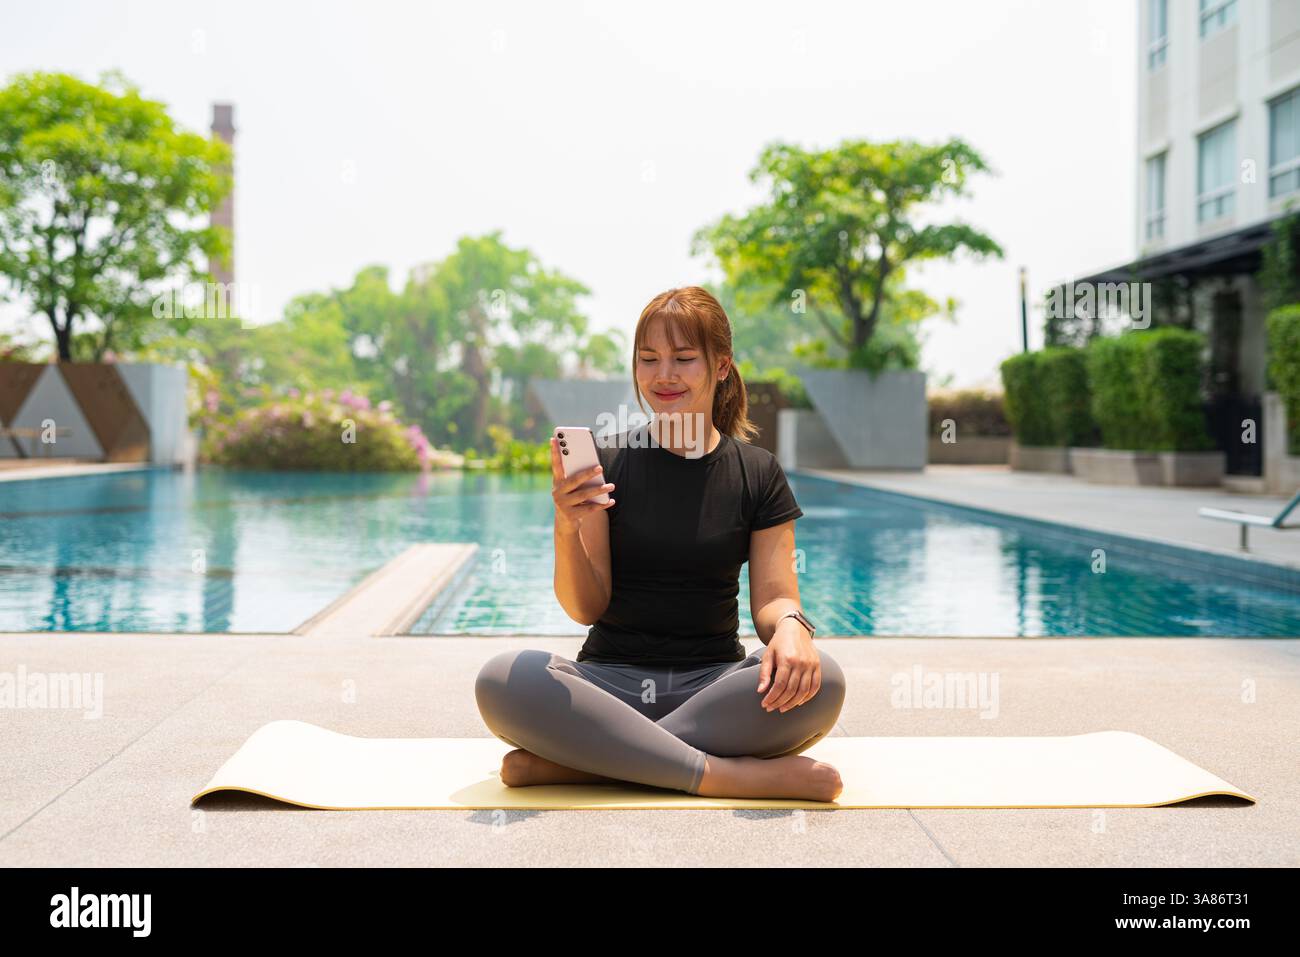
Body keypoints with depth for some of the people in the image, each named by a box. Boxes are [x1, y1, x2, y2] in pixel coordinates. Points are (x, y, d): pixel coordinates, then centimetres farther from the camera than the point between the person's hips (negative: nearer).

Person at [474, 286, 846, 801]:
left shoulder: (758, 473, 6)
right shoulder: (603, 462, 1)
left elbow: (773, 596, 2)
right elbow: (586, 608, -3)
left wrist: (790, 626, -23)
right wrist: (566, 531, -23)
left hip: (715, 682, 2)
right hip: (610, 677, -1)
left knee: (818, 681, -30)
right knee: (503, 679, -30)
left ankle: (559, 764, -26)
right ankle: (723, 775, -29)